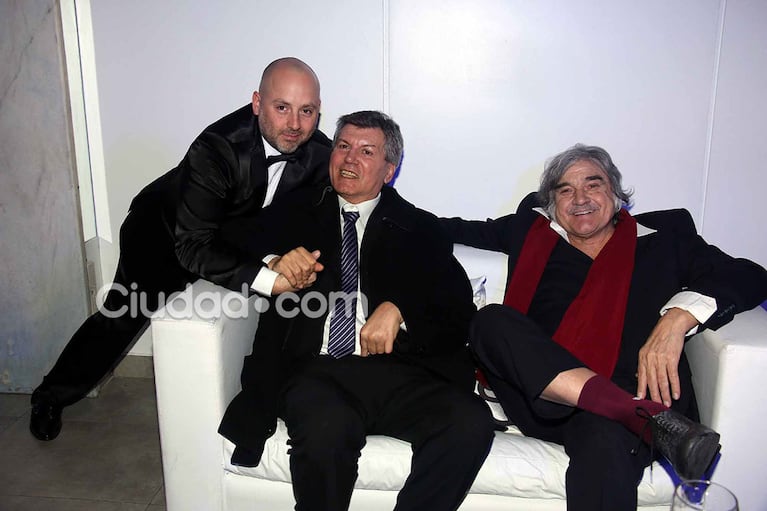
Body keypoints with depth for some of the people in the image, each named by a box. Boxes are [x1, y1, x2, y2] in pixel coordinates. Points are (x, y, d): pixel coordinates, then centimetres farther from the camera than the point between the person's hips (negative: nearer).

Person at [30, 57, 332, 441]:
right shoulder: (216, 149, -40)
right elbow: (194, 247, -42)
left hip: (233, 234, 5)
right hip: (165, 233, -4)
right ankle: (50, 397, 31)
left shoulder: (320, 155, -24)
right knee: (125, 316, 5)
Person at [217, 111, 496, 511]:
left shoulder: (419, 228, 17)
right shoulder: (296, 214, 20)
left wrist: (399, 309, -13)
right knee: (327, 427, -35)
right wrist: (274, 263, -4)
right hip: (316, 370, 0)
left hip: (399, 370, 1)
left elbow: (458, 305, 7)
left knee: (472, 422, -29)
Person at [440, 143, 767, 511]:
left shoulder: (664, 236, 18)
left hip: (628, 393, -4)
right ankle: (651, 420, -30)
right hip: (540, 396, 5)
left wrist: (677, 319, -11)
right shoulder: (533, 228, 24)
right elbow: (469, 231, 35)